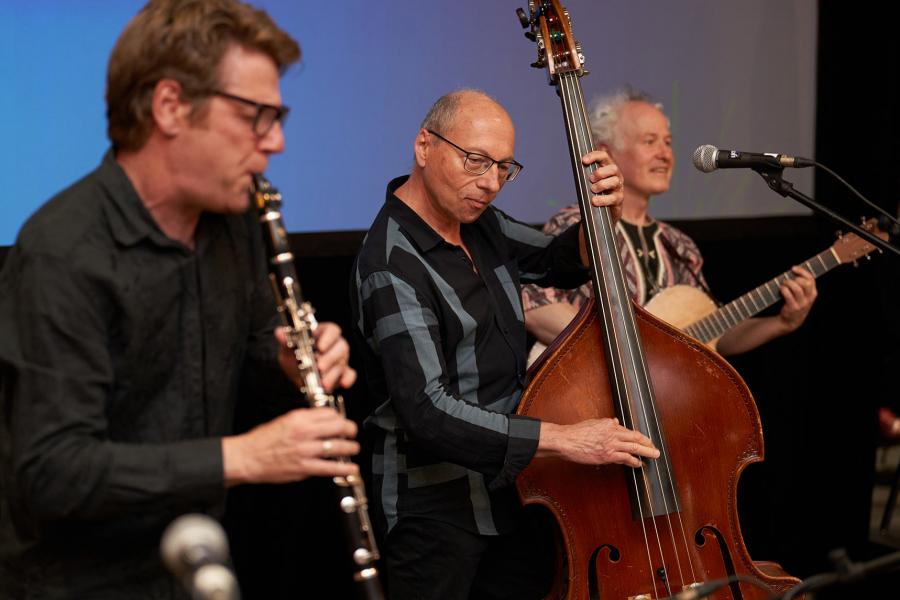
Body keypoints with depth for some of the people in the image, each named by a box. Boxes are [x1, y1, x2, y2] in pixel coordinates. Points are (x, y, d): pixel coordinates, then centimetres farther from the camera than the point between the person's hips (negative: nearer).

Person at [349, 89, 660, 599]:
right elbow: (427, 412, -30)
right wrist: (561, 439, -33)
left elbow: (562, 264, 20)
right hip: (436, 504, -8)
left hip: (506, 479, 8)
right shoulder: (392, 265, -22)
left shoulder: (477, 221, 4)